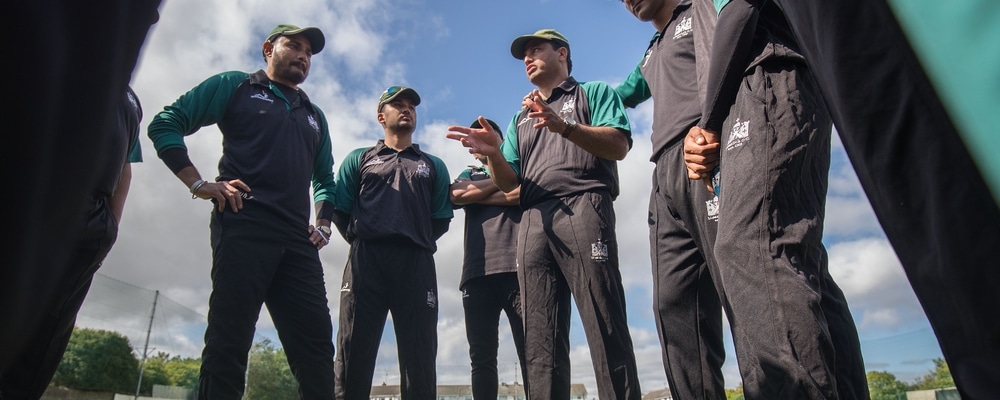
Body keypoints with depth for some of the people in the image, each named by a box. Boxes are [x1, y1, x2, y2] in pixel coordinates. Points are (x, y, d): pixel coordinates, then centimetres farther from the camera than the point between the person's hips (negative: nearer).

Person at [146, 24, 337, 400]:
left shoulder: (315, 116, 27)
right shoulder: (236, 86, 12)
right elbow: (165, 124, 6)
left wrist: (323, 224, 14)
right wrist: (199, 183, -5)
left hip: (297, 239, 5)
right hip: (243, 227, -5)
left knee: (316, 343, -2)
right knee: (229, 342, -7)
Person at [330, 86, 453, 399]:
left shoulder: (434, 166, 22)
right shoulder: (359, 159, 20)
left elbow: (442, 218, 13)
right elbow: (341, 209, 10)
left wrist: (417, 243, 4)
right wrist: (361, 243, 5)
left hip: (417, 264, 1)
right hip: (366, 261, 0)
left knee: (420, 359, -1)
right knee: (354, 353, -3)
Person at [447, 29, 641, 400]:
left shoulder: (594, 92, 18)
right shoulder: (520, 119, 31)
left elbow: (619, 145, -1)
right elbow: (509, 182, 22)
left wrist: (564, 126, -15)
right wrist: (493, 154, 0)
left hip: (583, 206, -5)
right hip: (533, 221, 5)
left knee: (605, 328, -13)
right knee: (540, 342, -2)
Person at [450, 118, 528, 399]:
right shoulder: (467, 175, 27)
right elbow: (457, 196, 3)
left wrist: (479, 195, 3)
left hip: (517, 266, -2)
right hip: (477, 271, 2)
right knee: (482, 356, -1)